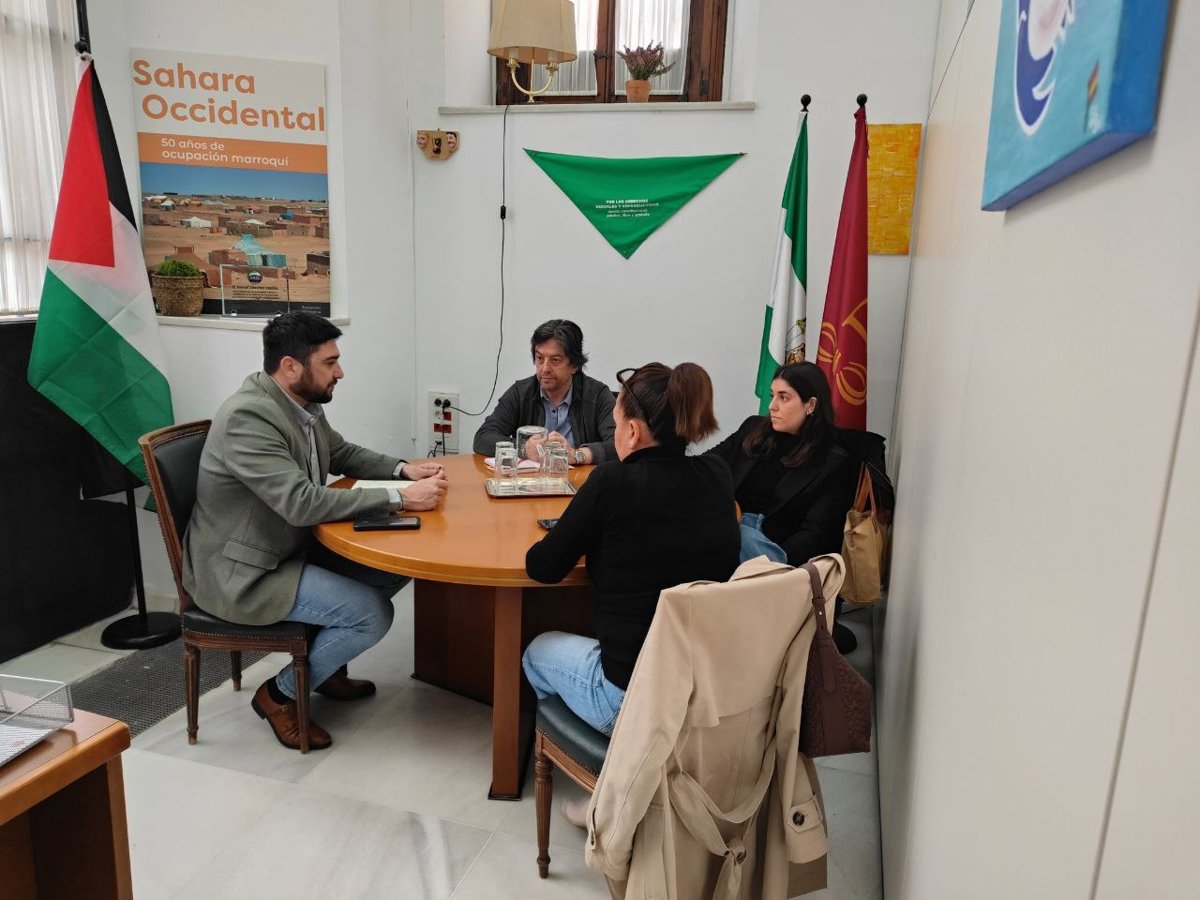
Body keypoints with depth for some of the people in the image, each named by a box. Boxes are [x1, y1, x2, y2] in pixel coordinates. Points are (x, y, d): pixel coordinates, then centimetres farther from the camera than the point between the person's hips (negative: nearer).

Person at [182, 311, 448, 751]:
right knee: (372, 614, -18)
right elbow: (302, 502, -33)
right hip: (242, 572, -9)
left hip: (292, 547, 9)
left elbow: (342, 453, 16)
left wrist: (403, 468, -2)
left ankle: (326, 665, 23)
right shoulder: (247, 417, -27)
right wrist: (399, 498, -30)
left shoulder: (303, 403, 0)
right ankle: (280, 694, 6)